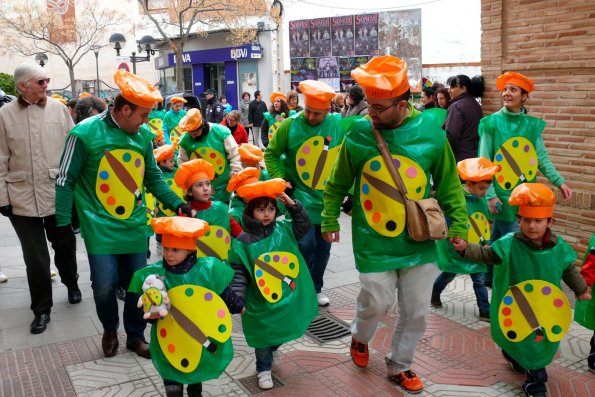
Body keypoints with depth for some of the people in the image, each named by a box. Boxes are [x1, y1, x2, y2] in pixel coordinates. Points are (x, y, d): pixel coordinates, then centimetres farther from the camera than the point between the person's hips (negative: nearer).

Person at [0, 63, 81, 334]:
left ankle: (71, 284, 44)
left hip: (59, 194, 1)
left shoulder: (58, 109, 0)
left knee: (65, 246, 17)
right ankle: (41, 309, 21)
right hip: (23, 198, 0)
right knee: (35, 257, 4)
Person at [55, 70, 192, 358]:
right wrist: (63, 224, -5)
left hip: (135, 225, 4)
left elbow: (153, 178, 14)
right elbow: (66, 180, -4)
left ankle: (136, 335, 30)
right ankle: (110, 330, 28)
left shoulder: (143, 135, 3)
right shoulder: (86, 133, -10)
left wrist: (177, 204, 2)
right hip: (100, 228, -4)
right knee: (104, 285, -3)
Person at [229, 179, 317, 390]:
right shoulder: (243, 241, -14)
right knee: (263, 337, 11)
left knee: (282, 331, 22)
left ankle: (274, 348, 55)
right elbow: (239, 274, -13)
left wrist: (292, 204, -8)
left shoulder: (284, 229, -2)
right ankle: (264, 369, 35)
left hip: (288, 298, 4)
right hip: (261, 302, -4)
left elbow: (304, 225, 5)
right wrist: (237, 300, -19)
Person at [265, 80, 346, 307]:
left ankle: (316, 288, 32)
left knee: (323, 246, 13)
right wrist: (279, 179, -12)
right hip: (300, 195, -3)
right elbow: (271, 154, -1)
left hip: (328, 198, 3)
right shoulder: (291, 125, -11)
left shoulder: (339, 125, -6)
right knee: (305, 244, -10)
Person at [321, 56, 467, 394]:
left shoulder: (431, 133, -9)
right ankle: (360, 338, 42)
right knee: (377, 302, 7)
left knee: (416, 310, 12)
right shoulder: (358, 135, -11)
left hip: (419, 241, 2)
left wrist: (459, 226, 1)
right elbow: (338, 184, 3)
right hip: (373, 241, -2)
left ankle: (400, 365, 36)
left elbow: (449, 186, 1)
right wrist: (329, 219, 5)